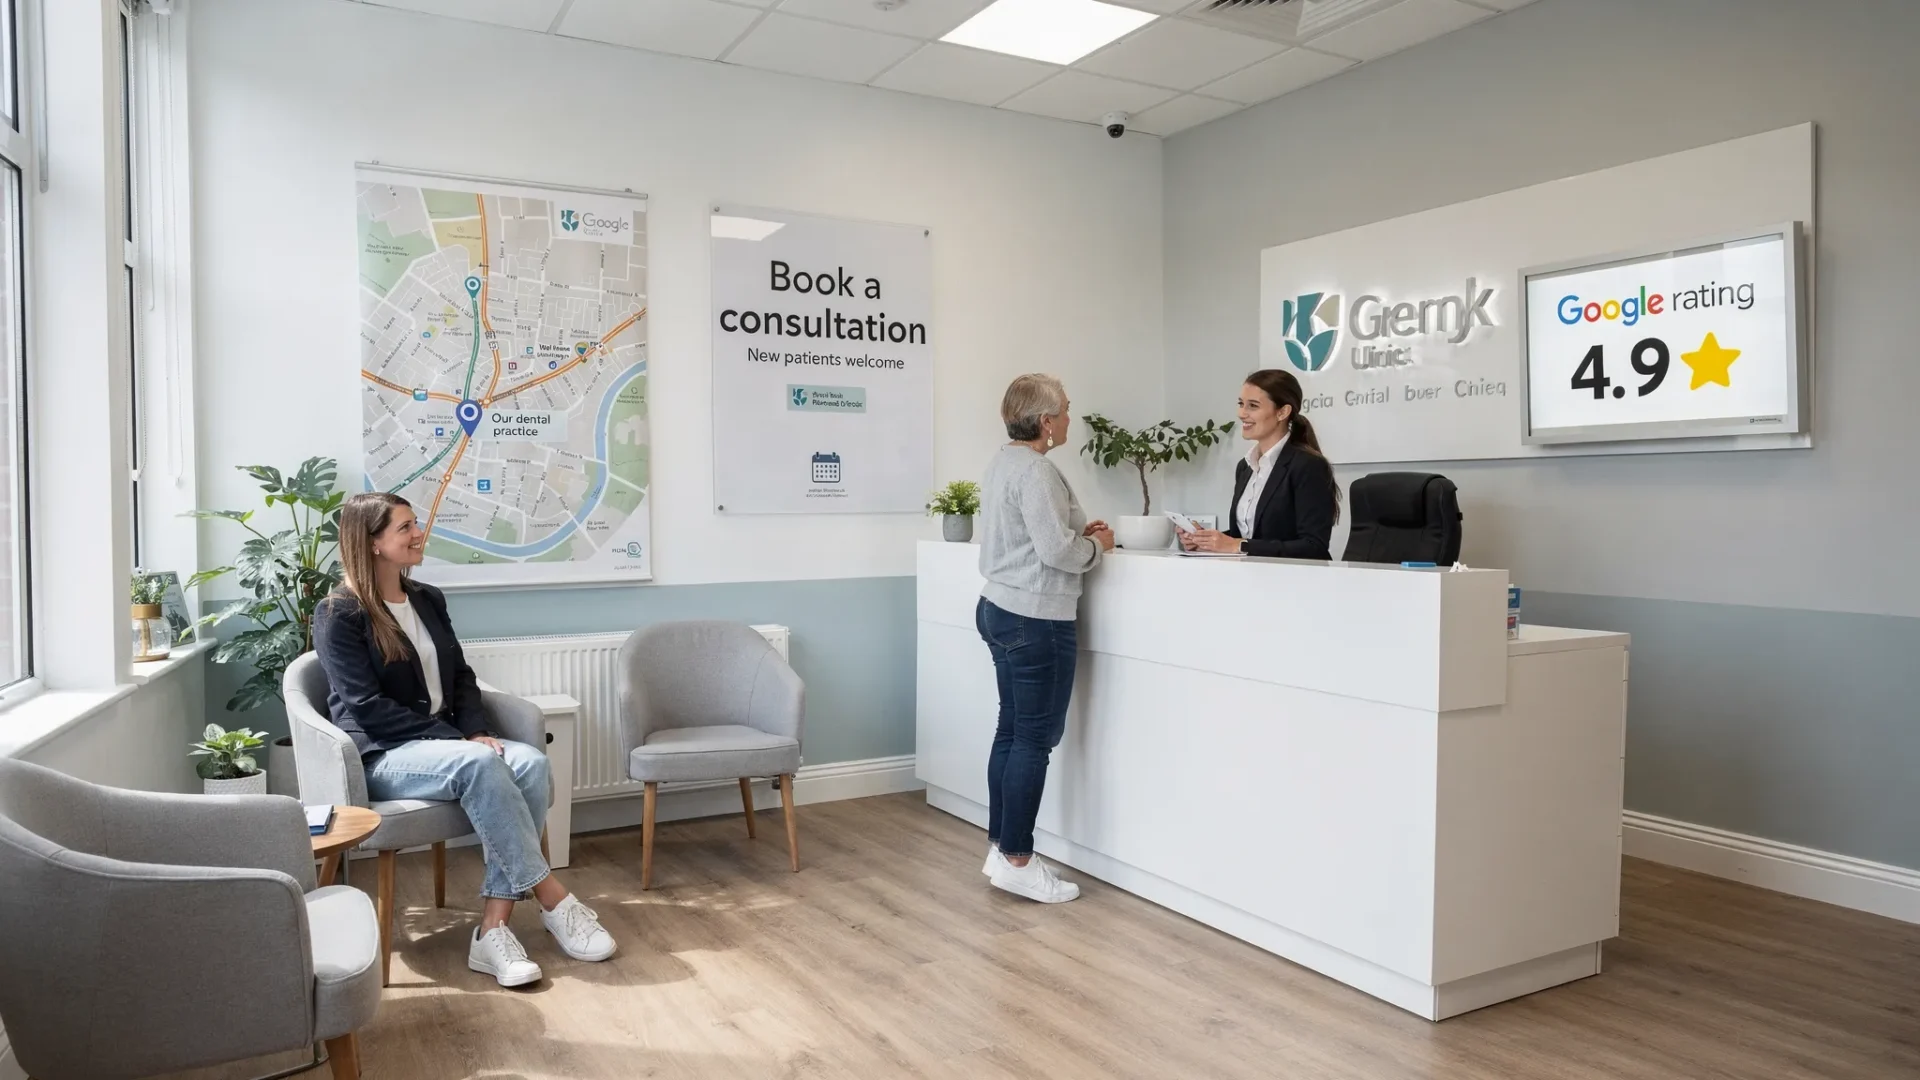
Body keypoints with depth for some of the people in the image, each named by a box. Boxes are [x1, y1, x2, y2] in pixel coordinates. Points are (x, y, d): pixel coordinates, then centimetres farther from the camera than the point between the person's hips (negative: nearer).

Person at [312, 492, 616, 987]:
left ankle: (493, 927, -28)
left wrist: (477, 732, -8)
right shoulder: (338, 615, -6)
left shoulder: (428, 599, 14)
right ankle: (553, 901, -28)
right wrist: (459, 740, -20)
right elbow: (368, 707, -14)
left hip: (442, 743, 6)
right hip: (380, 756, -6)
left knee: (530, 762, -25)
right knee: (477, 764, -36)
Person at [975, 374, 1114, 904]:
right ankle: (1017, 861, 4)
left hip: (1002, 610, 10)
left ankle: (1000, 848, 20)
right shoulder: (1036, 470, -18)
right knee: (1035, 739, -3)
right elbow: (1056, 551, -22)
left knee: (1012, 730, 13)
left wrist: (1077, 532, 11)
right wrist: (1097, 545, -4)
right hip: (1036, 620, -10)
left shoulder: (1003, 461, 14)